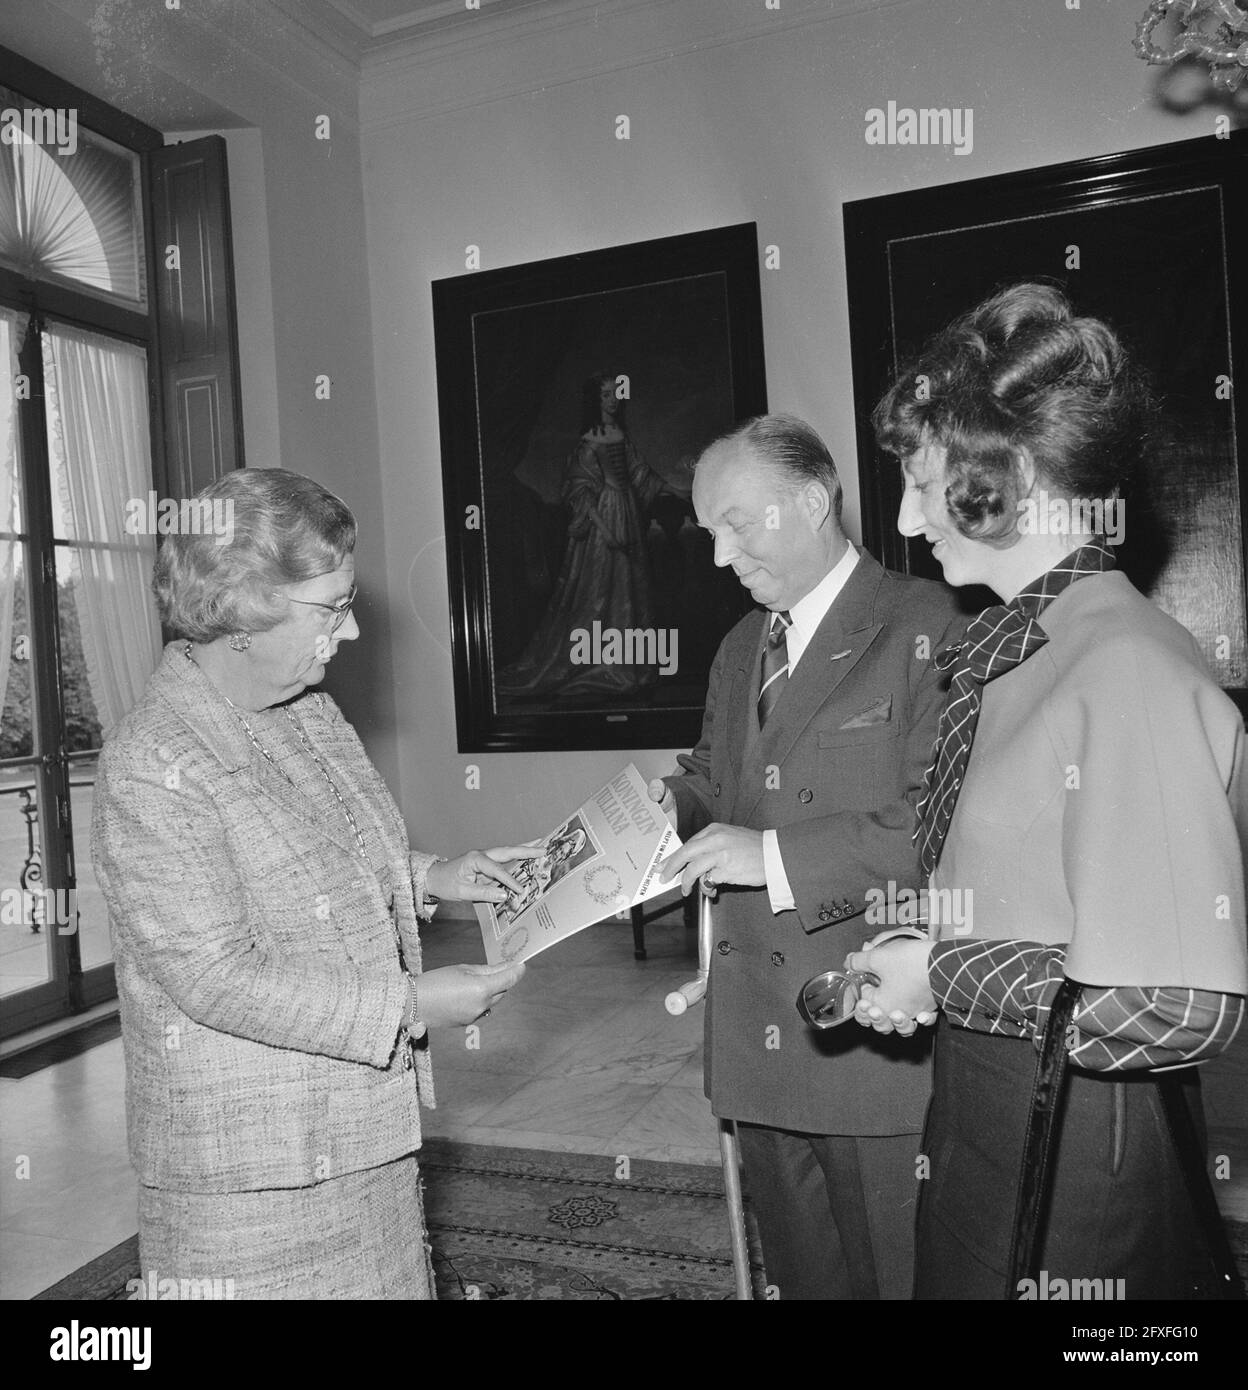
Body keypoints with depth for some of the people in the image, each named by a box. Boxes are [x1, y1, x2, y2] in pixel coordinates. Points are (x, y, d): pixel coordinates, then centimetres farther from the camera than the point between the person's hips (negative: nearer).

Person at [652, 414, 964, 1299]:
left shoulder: (927, 627, -10)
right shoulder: (740, 649, 15)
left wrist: (776, 854, -20)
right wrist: (673, 804, 1)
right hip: (759, 1041, 7)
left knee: (897, 1274, 8)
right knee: (801, 1273, 19)